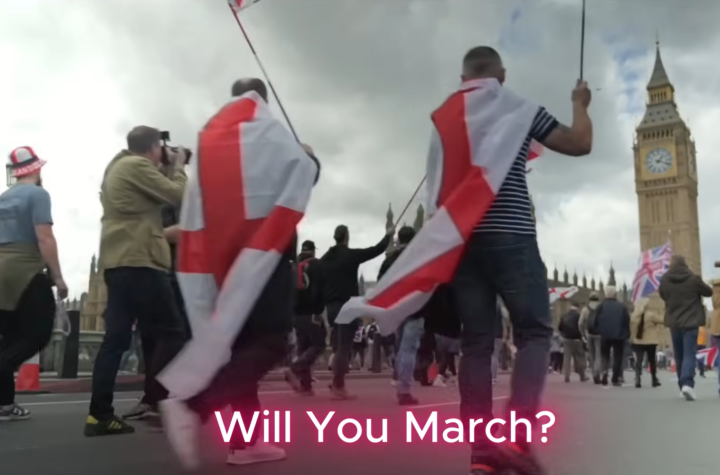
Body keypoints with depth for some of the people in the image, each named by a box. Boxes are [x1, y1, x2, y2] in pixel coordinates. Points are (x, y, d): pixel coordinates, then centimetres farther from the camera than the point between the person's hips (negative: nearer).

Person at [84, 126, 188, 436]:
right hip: (138, 261, -10)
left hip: (118, 262, 10)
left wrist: (168, 167, 20)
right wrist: (178, 166, 8)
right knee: (171, 332, -3)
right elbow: (177, 196, -7)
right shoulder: (137, 165, -7)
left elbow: (154, 199, 24)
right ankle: (156, 404, -2)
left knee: (116, 338, 6)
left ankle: (100, 415, 5)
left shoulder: (116, 168, 23)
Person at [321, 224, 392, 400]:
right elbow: (376, 250, 0)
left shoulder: (324, 259, 10)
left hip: (332, 307, 7)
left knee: (339, 346, 17)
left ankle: (337, 385, 19)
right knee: (344, 347, -4)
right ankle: (338, 387, -4)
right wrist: (388, 235, 17)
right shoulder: (351, 255, -7)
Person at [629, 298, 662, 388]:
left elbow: (631, 328, 6)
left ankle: (637, 379, -15)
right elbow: (661, 320, -5)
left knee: (638, 360, 0)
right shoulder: (651, 315, -13)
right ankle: (654, 380, 23)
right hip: (650, 341, -2)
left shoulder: (633, 316, 1)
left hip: (637, 341, 3)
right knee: (652, 360, 13)